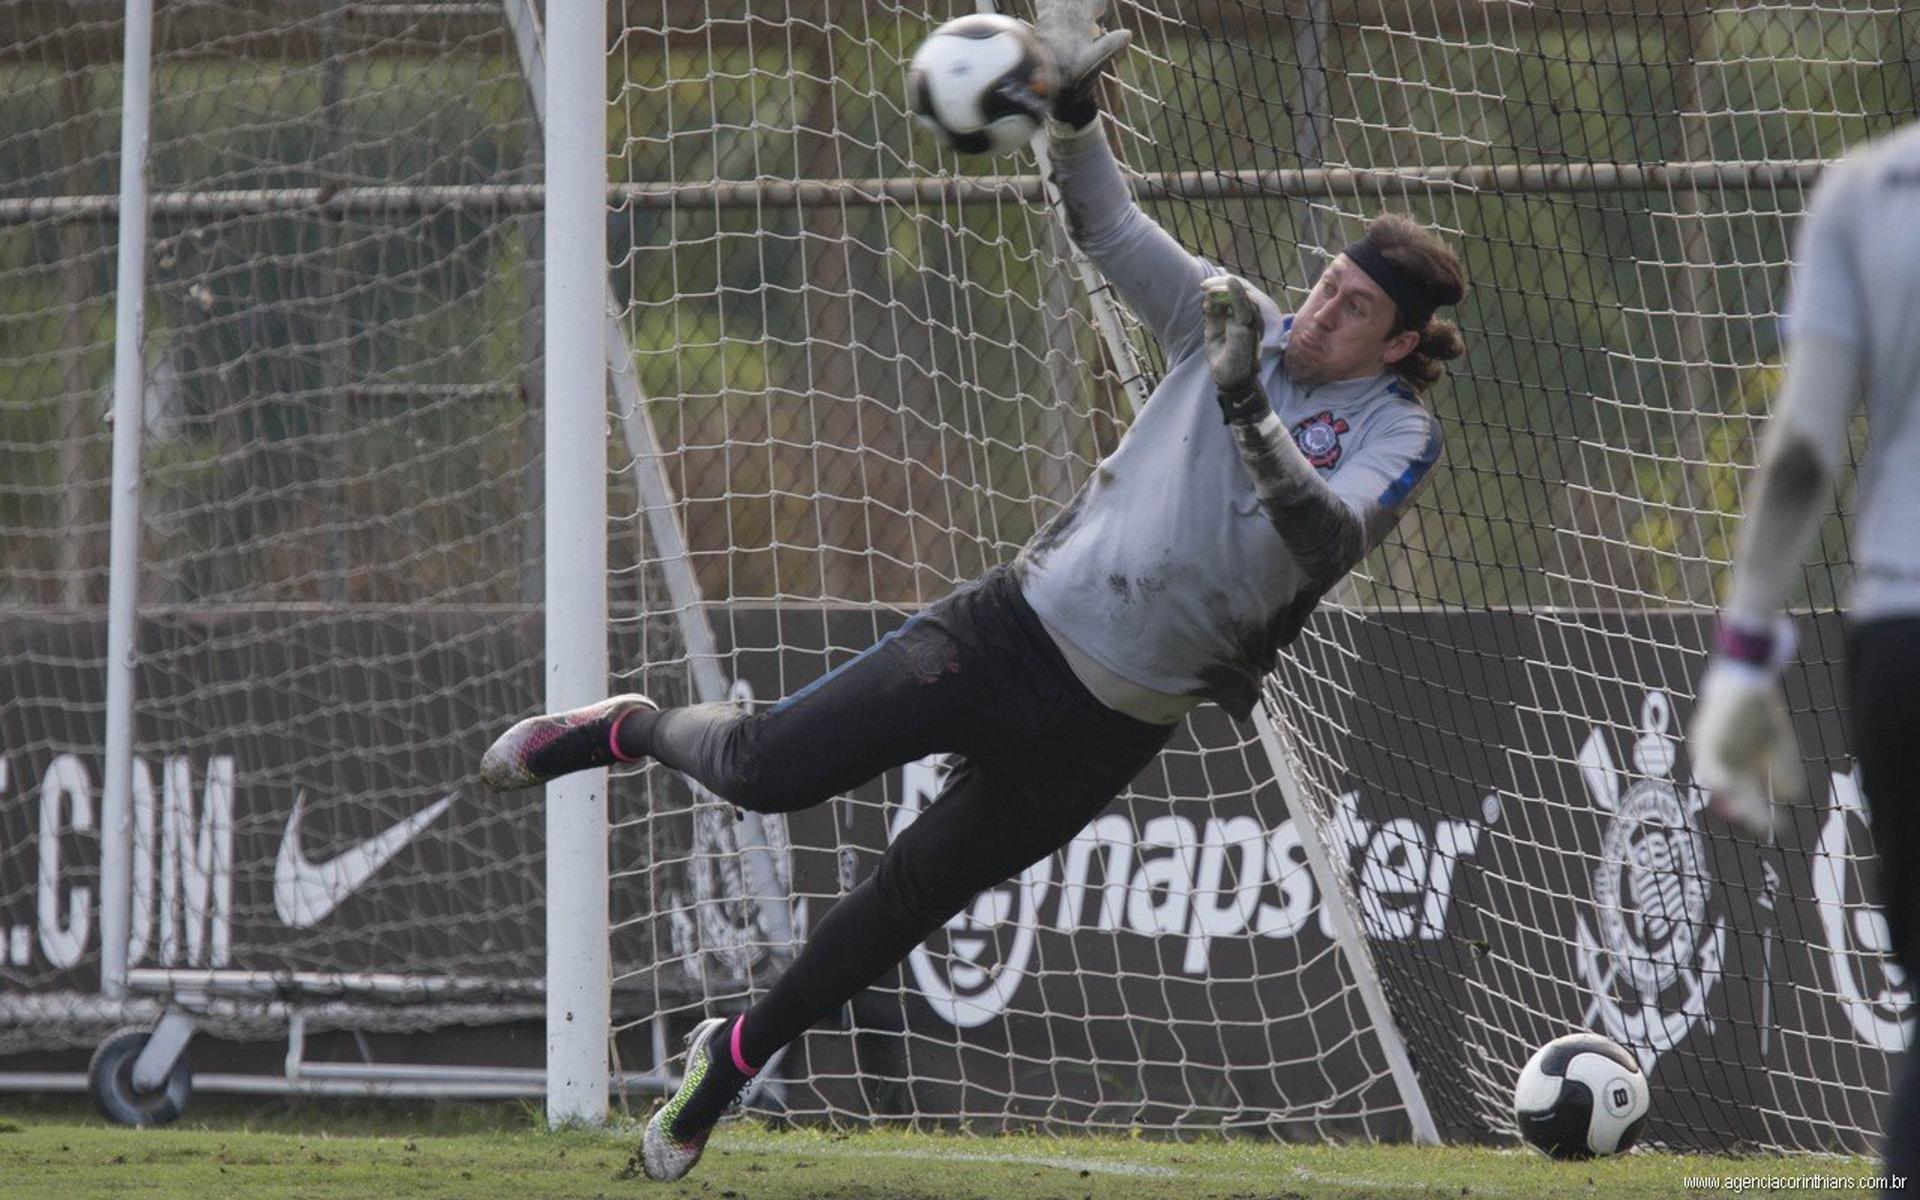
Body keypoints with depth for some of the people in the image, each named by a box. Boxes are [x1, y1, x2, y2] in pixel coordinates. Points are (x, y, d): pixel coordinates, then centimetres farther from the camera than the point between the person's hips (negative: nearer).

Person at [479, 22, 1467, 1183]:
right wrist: (1075, 116, -15)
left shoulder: (1398, 435, -8)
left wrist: (1246, 409, -38)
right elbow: (1109, 226, 3)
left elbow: (1328, 535, -26)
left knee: (909, 903, 7)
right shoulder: (1241, 325, 2)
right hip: (1023, 620, 1)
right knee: (766, 769, -8)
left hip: (1111, 724, -1)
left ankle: (729, 1065, 28)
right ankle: (632, 731, 25)